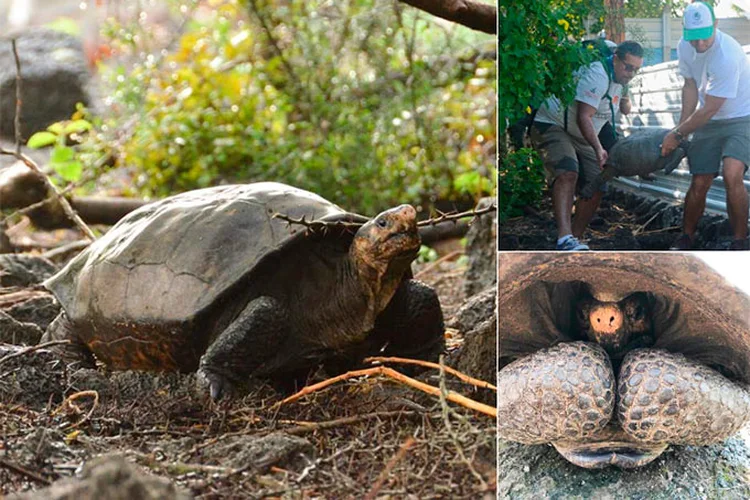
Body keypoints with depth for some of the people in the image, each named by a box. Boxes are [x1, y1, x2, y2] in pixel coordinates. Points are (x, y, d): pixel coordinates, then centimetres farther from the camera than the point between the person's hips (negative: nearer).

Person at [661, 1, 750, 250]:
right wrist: (681, 126, 5)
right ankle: (686, 237, 24)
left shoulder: (727, 56, -31)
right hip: (708, 123, 6)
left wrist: (677, 135, -14)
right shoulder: (685, 47, -7)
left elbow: (708, 109, -24)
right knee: (699, 183, 7)